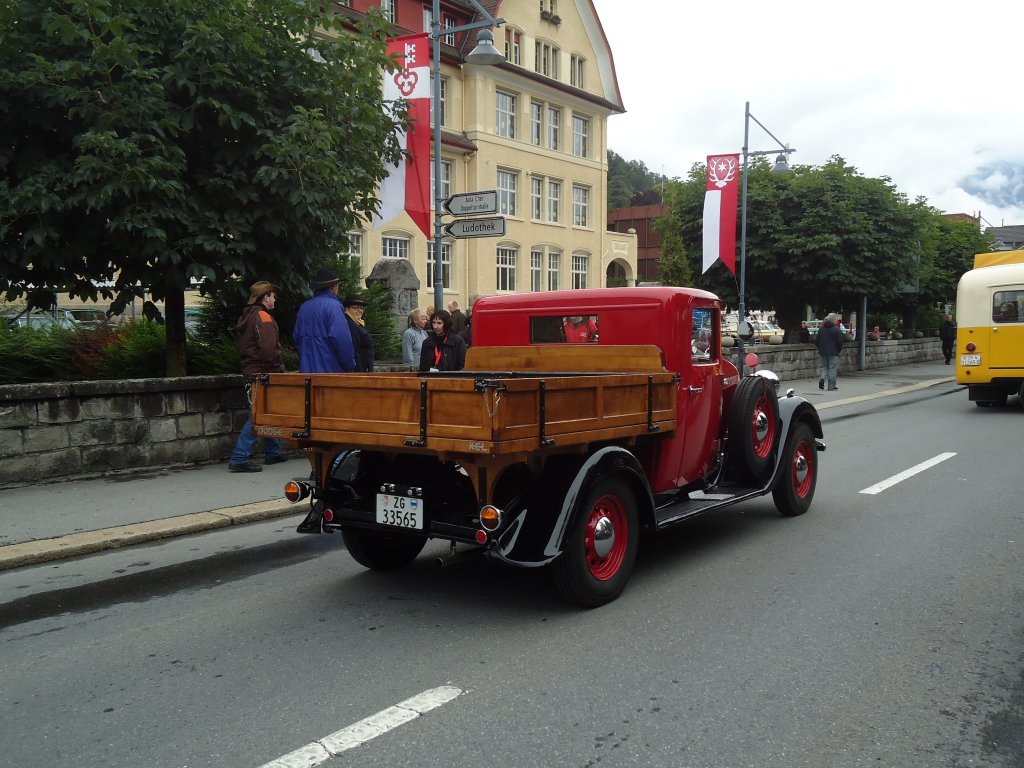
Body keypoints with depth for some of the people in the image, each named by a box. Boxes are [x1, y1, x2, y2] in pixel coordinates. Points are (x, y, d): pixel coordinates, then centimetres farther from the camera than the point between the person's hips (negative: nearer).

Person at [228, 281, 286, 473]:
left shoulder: (247, 316, 18)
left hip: (250, 370, 10)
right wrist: (278, 367, -13)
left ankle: (272, 453, 27)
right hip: (263, 374, -10)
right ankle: (239, 459, -13)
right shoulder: (262, 316, -13)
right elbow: (268, 348, -24)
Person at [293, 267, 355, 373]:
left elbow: (296, 337, 19)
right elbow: (342, 339, -19)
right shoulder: (333, 305, -11)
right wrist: (349, 367, -9)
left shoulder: (304, 307, 13)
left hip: (307, 369, 8)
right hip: (331, 369, -8)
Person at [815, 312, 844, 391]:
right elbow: (840, 342, -10)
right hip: (833, 352, -4)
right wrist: (839, 350, 7)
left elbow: (817, 341, 7)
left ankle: (822, 378, -11)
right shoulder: (836, 329, -10)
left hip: (823, 352, 5)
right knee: (832, 368, 2)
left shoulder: (821, 329, 5)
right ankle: (831, 386, 4)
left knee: (824, 367, 16)